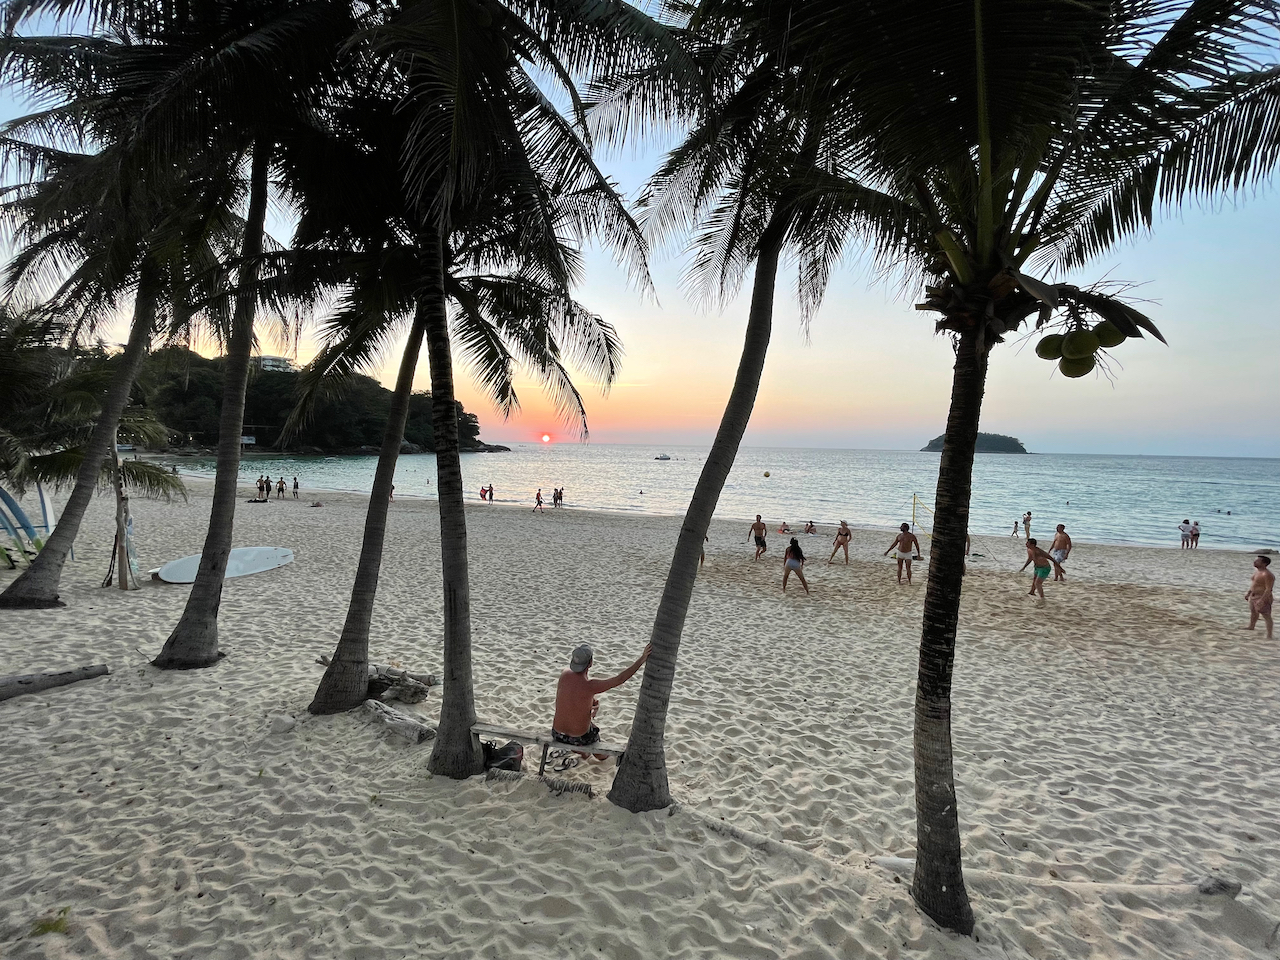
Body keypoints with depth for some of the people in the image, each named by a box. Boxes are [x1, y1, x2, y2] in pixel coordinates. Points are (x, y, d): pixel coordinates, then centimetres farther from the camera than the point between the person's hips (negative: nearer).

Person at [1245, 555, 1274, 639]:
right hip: (1253, 596, 10)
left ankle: (1269, 635, -2)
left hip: (1263, 598, -10)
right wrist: (1248, 593, 22)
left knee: (1266, 616, -5)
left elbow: (1269, 589, -25)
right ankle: (1251, 626, 48)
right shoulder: (1256, 571, 7)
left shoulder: (1267, 575, -24)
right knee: (1253, 612, 28)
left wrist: (1262, 600, -28)